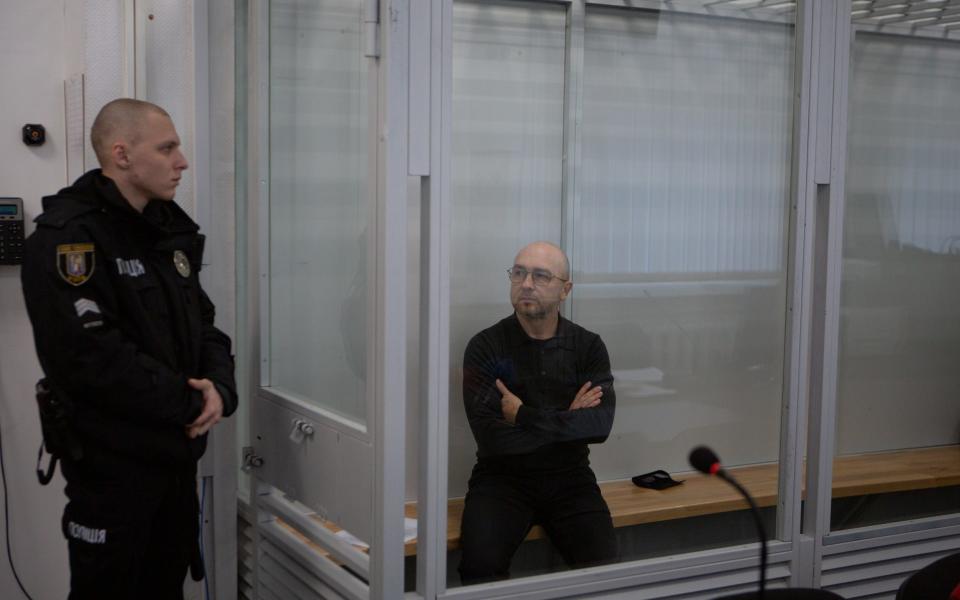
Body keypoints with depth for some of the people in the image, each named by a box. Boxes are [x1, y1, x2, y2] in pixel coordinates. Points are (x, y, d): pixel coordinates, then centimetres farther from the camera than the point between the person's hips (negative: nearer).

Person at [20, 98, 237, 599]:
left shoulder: (170, 228, 10)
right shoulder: (68, 237, -17)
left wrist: (220, 387, -10)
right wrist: (190, 404, -18)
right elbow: (90, 358, -26)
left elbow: (202, 323, 12)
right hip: (112, 464, -8)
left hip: (177, 454, 8)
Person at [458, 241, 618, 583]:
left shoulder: (588, 346, 4)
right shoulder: (485, 347, -4)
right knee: (480, 565, -28)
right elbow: (491, 437, -14)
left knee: (605, 565, -21)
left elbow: (600, 424, -11)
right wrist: (567, 420, -9)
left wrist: (525, 416, -15)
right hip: (502, 478, -2)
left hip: (569, 478, 2)